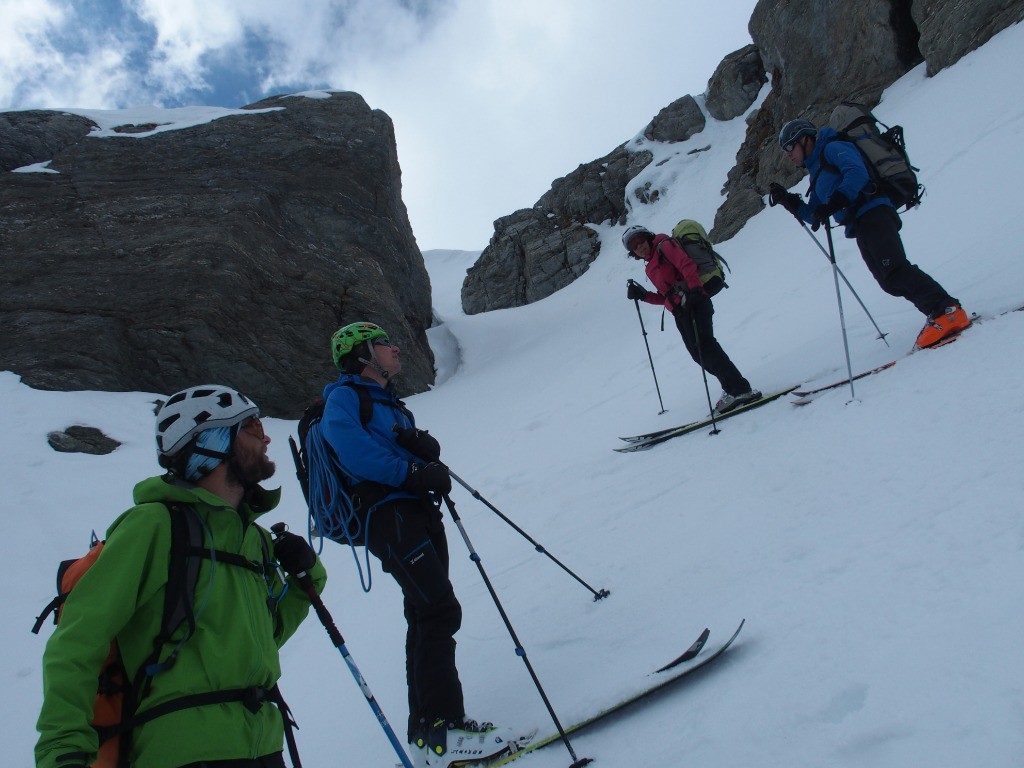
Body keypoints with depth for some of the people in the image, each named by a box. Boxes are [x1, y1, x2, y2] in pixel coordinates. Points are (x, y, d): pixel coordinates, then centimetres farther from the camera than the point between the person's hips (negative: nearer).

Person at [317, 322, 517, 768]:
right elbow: (352, 450, -17)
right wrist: (410, 472, -21)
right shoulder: (343, 397, 1)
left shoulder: (386, 402, 29)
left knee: (427, 617, 10)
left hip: (419, 512, 10)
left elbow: (418, 451, 17)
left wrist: (423, 445, -6)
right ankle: (443, 731, -18)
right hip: (388, 514, -10)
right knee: (439, 610, -19)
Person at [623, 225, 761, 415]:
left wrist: (694, 288, -28)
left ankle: (741, 390, -22)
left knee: (705, 347, -19)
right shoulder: (650, 267, 28)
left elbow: (686, 264, -12)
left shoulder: (664, 245, 5)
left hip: (692, 303, -9)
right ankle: (732, 390, 3)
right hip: (680, 312, 9)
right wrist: (642, 295, 15)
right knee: (699, 355, 1)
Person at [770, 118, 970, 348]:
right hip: (861, 228, 9)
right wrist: (788, 201, 16)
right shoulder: (816, 170, 29)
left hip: (872, 213, -9)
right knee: (891, 283, -2)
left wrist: (832, 204, -25)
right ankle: (937, 313, -2)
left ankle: (947, 310, -27)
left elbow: (856, 173, -17)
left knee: (894, 270, -23)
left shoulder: (833, 148, 3)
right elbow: (813, 215, 28)